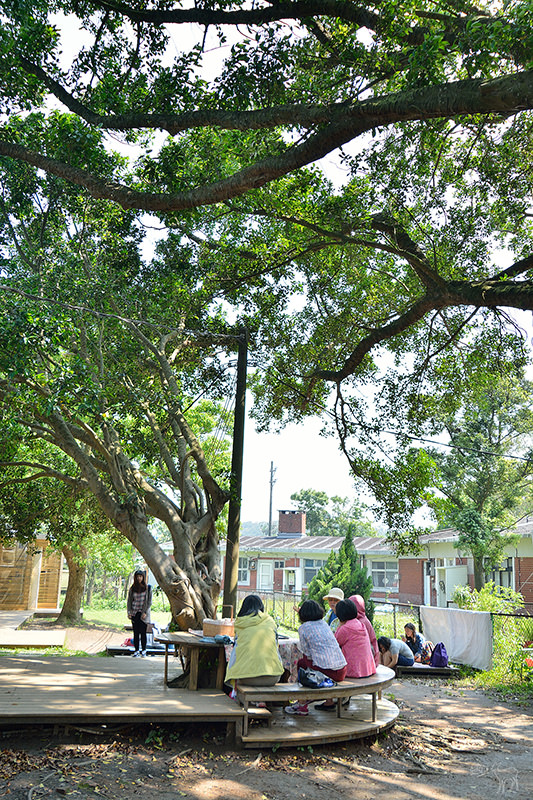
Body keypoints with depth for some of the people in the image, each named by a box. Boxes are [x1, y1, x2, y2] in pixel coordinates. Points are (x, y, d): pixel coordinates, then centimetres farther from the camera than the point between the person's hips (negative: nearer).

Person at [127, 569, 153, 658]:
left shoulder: (148, 587, 0)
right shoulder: (132, 588, 7)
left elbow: (149, 601, -1)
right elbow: (129, 601, 10)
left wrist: (145, 612, -10)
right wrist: (129, 612, -3)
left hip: (143, 614, -2)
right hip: (134, 613, 2)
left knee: (143, 632, -3)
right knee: (136, 633, 3)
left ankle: (143, 650, 9)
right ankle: (136, 650, 11)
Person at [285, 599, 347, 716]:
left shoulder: (303, 628, -3)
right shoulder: (324, 623, 16)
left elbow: (308, 653, 2)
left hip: (326, 672, -6)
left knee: (301, 662, 19)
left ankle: (303, 706, 24)